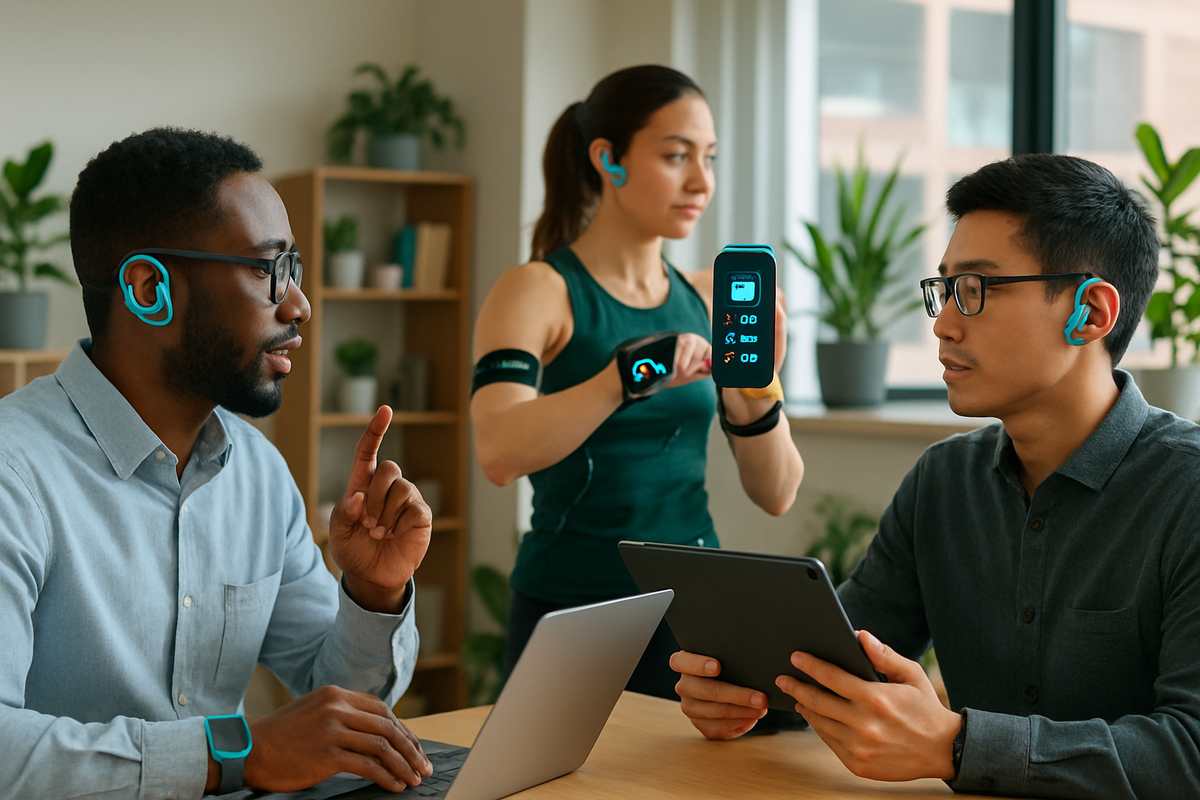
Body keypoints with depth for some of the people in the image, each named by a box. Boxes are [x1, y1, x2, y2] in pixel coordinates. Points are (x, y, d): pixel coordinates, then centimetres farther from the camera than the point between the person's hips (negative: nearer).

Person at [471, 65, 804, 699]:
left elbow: (776, 494, 6)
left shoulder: (709, 302, 8)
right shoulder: (537, 292, -6)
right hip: (574, 610, -4)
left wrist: (758, 390, -11)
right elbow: (499, 455, -24)